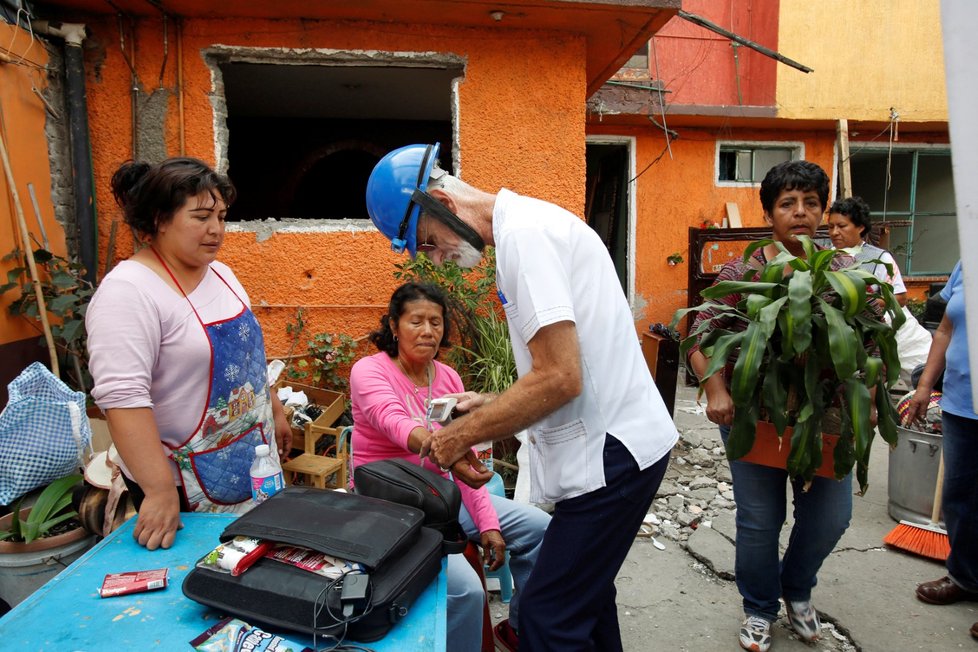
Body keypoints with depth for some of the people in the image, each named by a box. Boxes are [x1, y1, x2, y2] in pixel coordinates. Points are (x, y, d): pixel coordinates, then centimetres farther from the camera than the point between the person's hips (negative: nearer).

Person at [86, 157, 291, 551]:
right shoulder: (128, 291, -20)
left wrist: (275, 412, 19)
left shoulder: (220, 274, 6)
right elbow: (123, 397, -28)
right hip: (187, 486, -7)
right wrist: (161, 491, -30)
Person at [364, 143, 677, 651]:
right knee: (583, 600, 21)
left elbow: (561, 379, -23)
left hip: (611, 451, -10)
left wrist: (463, 434, -12)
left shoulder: (524, 232, -17)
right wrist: (494, 408, 13)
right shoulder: (530, 223, 15)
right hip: (611, 441, 10)